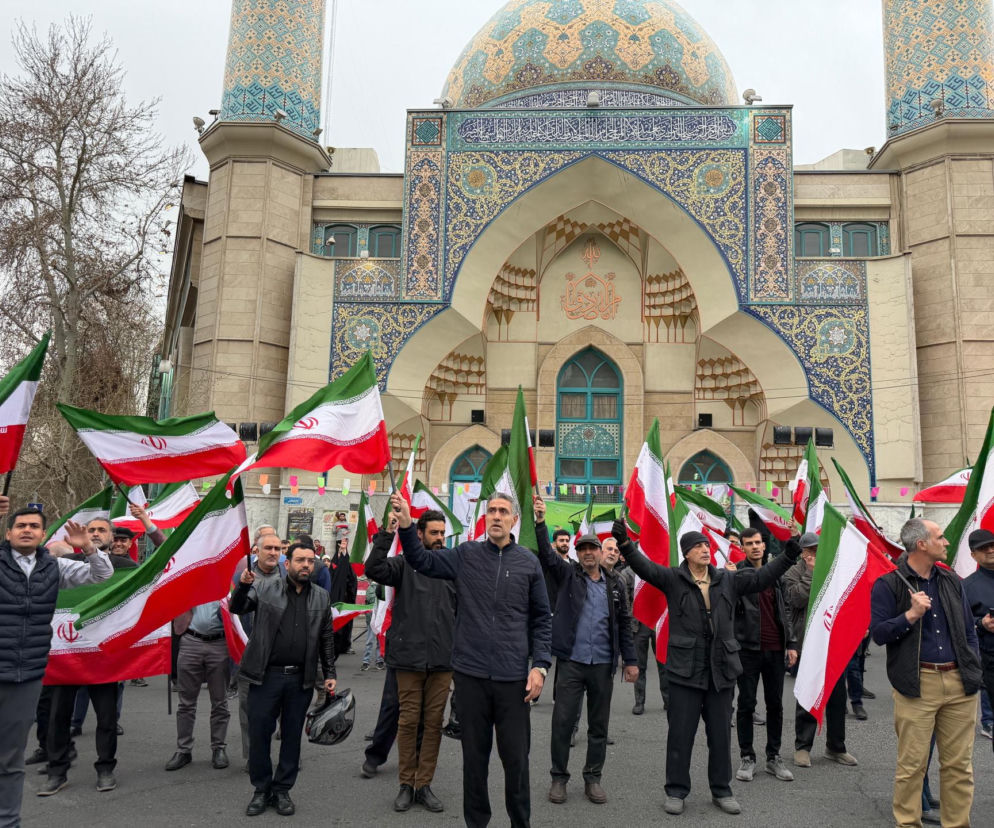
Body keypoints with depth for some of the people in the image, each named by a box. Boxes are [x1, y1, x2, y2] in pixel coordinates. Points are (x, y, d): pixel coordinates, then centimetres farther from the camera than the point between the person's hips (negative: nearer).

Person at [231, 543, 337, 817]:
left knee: (292, 735, 10)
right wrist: (244, 585, -21)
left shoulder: (322, 597, 8)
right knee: (259, 733, 5)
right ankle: (262, 789, 23)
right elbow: (237, 609, -2)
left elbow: (326, 639, 12)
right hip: (266, 676, -2)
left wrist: (330, 673, 8)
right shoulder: (265, 587, 1)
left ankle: (282, 790, 24)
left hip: (301, 679, 2)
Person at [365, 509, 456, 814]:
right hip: (409, 656, -2)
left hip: (442, 660, 2)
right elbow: (373, 569, -18)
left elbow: (462, 611, 11)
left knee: (434, 722, 8)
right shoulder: (406, 563, -1)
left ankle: (424, 785, 20)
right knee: (408, 720, 6)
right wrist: (386, 535, -25)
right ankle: (406, 784, 20)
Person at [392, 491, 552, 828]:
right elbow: (422, 560, 1)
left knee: (516, 756, 6)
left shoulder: (528, 561, 1)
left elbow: (541, 619, 5)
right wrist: (406, 525, -15)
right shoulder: (466, 554, 2)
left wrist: (540, 665, -2)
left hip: (513, 676, 0)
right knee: (474, 754, 13)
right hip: (470, 673, 1)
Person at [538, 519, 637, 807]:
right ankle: (559, 778, 17)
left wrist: (630, 660, 8)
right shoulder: (567, 574, 1)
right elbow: (546, 554, -14)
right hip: (570, 662, -2)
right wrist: (540, 523, -27)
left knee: (599, 725, 11)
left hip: (603, 665, 2)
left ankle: (593, 778, 26)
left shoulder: (615, 585, 7)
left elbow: (624, 624, 11)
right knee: (562, 722, 1)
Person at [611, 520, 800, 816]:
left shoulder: (728, 579, 7)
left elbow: (761, 576, 5)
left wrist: (789, 556, -5)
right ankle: (676, 791, 20)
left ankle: (721, 790, 30)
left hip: (721, 669, 3)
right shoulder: (672, 578, -5)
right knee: (680, 734, 6)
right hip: (685, 669, -3)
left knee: (721, 734, 14)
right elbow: (645, 567, -19)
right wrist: (625, 544, -36)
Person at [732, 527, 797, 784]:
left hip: (775, 649, 5)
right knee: (746, 704, 4)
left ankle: (774, 757, 23)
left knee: (775, 704, 11)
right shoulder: (736, 572, -6)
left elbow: (783, 611, 16)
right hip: (748, 648, -5)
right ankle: (747, 757, 15)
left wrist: (790, 643, 12)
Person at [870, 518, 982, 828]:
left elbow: (969, 630, 17)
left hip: (960, 685, 5)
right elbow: (878, 633, -8)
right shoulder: (887, 585, -4)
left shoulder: (953, 581, 12)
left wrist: (973, 671, 10)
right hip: (917, 684, -4)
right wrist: (911, 615, -19)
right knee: (911, 765, 2)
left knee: (959, 764, 10)